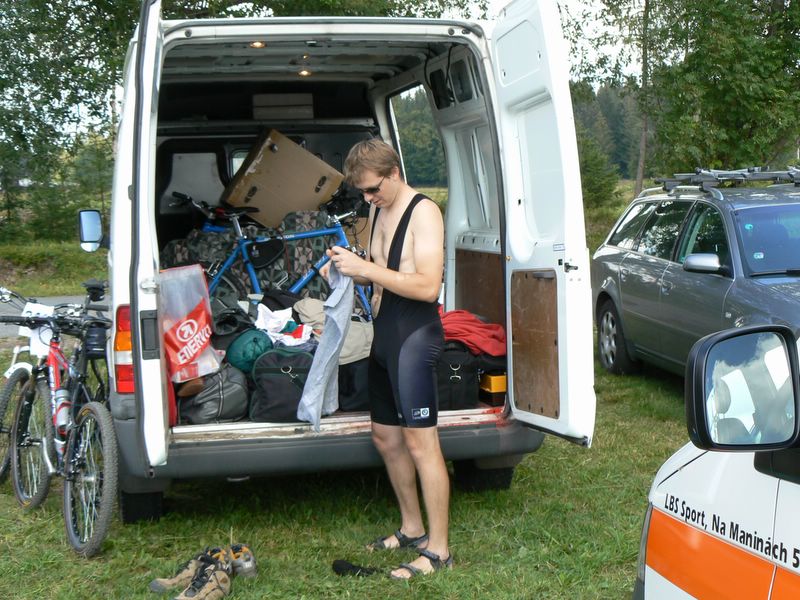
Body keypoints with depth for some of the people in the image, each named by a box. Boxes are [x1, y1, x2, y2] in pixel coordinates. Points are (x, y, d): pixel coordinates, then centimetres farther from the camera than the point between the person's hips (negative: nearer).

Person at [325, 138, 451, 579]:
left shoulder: (423, 212, -13)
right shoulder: (377, 212, 14)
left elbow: (428, 286, -22)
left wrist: (366, 268, -23)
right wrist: (349, 267, 1)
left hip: (415, 336, -9)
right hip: (384, 334, 9)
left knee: (420, 441, -7)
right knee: (385, 436, 16)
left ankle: (438, 550, 0)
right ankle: (412, 529, 30)